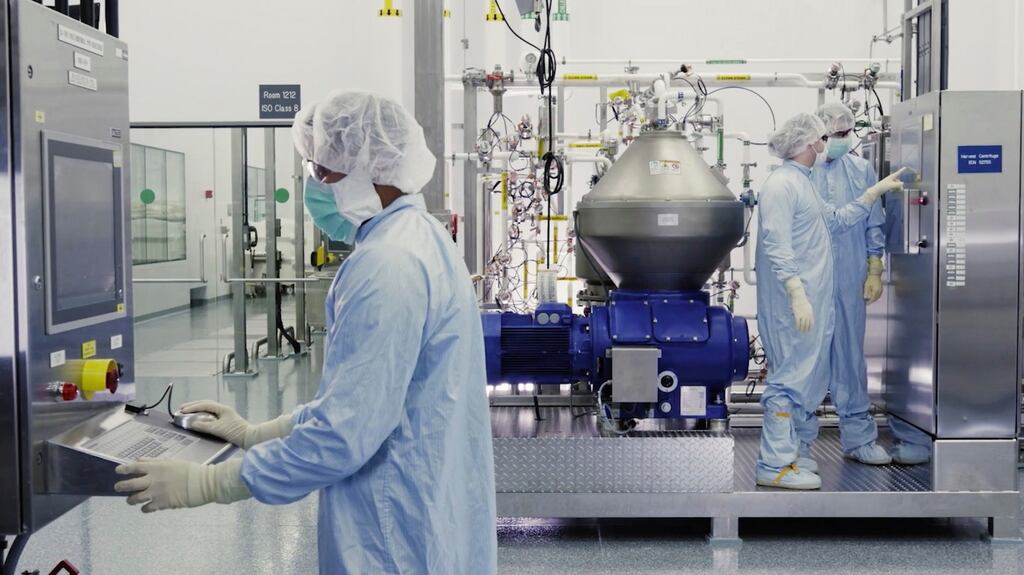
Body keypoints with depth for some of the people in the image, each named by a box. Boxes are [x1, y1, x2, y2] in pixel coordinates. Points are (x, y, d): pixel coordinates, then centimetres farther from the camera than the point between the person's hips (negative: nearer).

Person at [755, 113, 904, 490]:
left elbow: (836, 221, 29)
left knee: (799, 375, 14)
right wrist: (797, 294, -27)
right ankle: (774, 466, -5)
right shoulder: (781, 185, -13)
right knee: (791, 376, -9)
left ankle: (784, 453, 23)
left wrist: (875, 193, 27)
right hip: (792, 301, -10)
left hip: (812, 299, 10)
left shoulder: (803, 184, 20)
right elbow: (777, 246, -21)